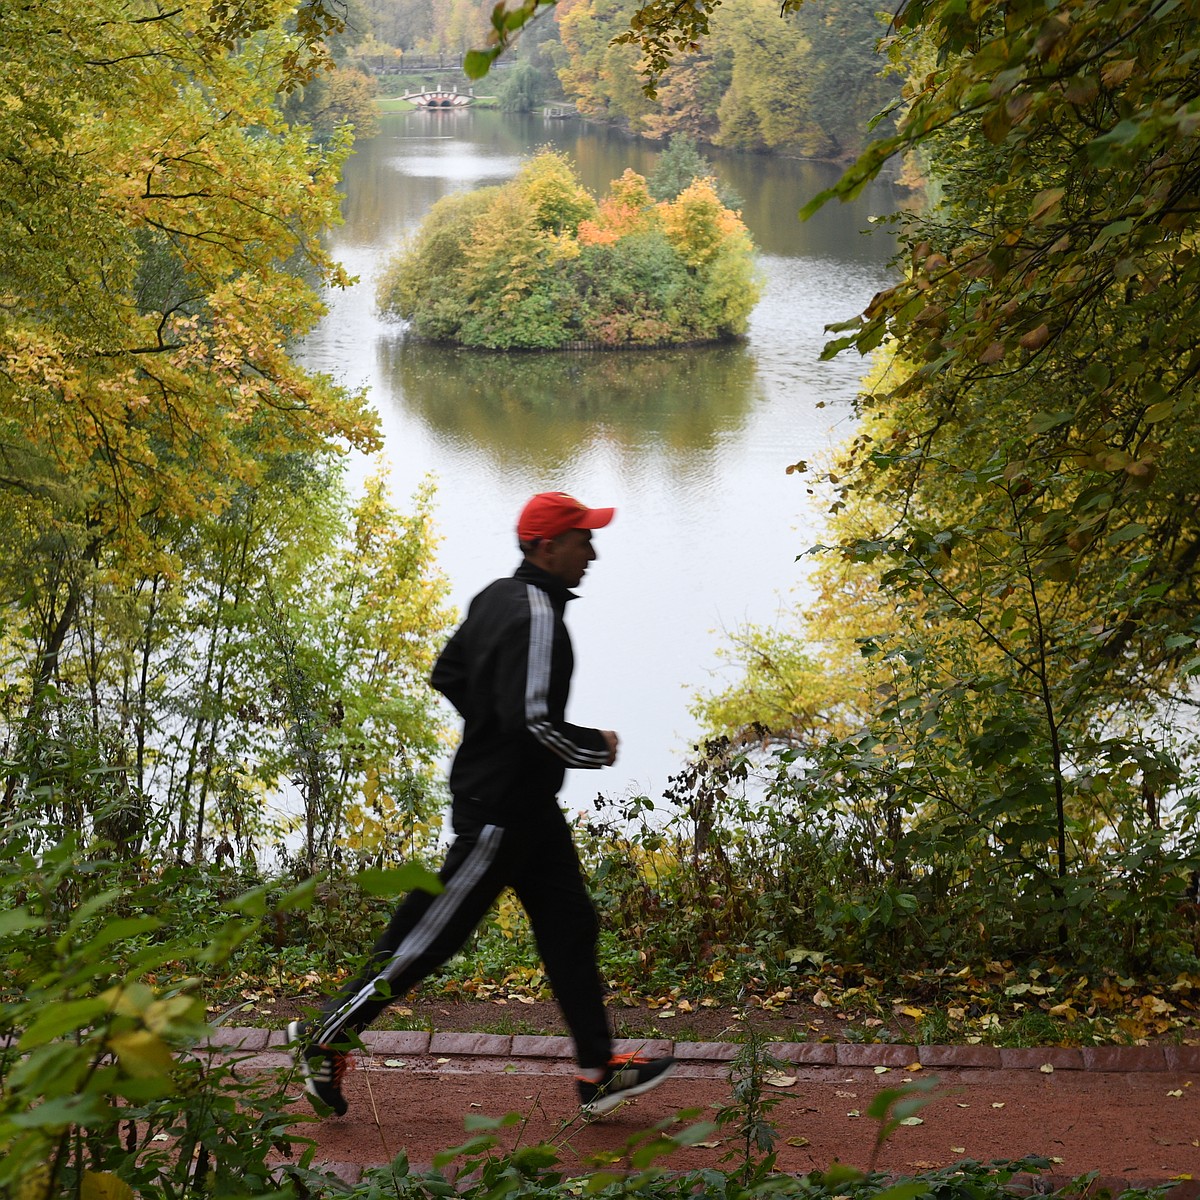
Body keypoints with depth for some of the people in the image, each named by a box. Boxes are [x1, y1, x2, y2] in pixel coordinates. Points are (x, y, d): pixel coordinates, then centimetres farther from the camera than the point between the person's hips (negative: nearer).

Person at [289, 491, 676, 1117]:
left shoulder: (496, 597, 7)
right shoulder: (535, 614, -23)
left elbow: (447, 676, 17)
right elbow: (533, 720, -30)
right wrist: (597, 747, -15)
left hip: (529, 806, 10)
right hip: (501, 808, -10)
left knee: (570, 926, 11)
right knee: (433, 931, 0)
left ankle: (598, 1072, 16)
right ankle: (326, 1036, 12)